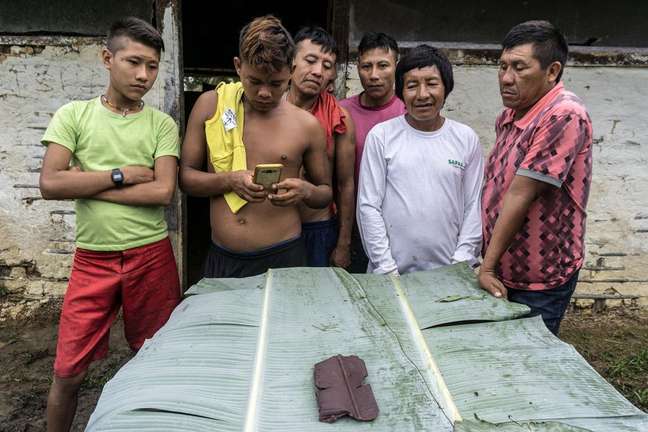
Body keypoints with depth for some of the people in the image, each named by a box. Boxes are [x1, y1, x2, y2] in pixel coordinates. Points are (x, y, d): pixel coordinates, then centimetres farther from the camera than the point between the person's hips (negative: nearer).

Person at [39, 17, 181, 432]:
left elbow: (163, 192, -11)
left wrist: (87, 184, -10)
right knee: (68, 373, 7)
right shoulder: (73, 115, 3)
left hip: (152, 256, 0)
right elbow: (50, 184, -9)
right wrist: (121, 174, -11)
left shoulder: (162, 125, 2)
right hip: (92, 258, 0)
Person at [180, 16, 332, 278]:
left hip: (283, 258, -1)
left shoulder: (307, 125, -3)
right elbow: (185, 176, 3)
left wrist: (306, 191, -14)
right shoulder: (210, 106, -1)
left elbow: (326, 193, 9)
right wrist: (229, 181, -16)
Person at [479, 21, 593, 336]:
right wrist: (487, 265, 6)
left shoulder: (564, 116, -21)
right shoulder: (509, 115, 5)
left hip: (539, 284, -7)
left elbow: (520, 195, -23)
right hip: (502, 273, 7)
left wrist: (488, 267, -17)